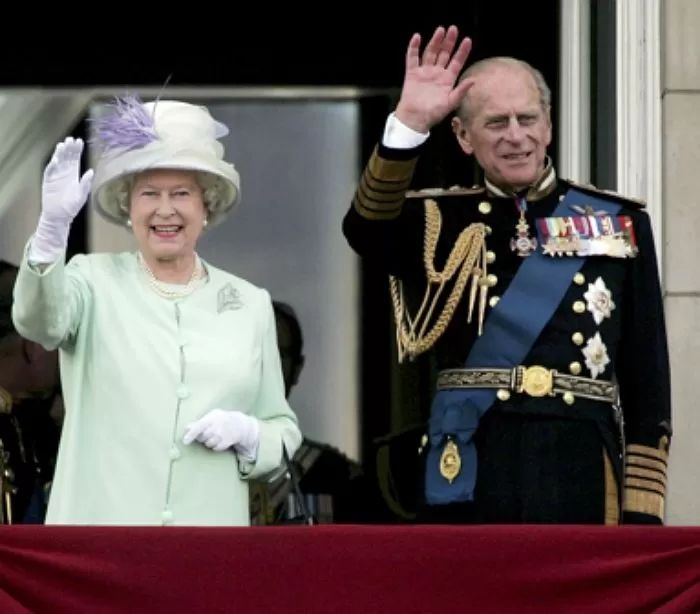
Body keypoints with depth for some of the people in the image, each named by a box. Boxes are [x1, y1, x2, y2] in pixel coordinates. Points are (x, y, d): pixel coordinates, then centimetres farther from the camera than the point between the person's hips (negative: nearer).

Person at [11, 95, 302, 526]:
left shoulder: (251, 304, 12)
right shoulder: (95, 281, 5)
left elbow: (283, 429, 17)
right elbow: (40, 320, -18)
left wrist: (245, 433, -7)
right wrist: (53, 225, -34)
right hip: (101, 519, -2)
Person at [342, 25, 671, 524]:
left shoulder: (620, 225, 9)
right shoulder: (442, 224, 8)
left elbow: (647, 377, 7)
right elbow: (366, 230, -15)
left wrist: (642, 511, 1)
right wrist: (409, 123, -26)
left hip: (582, 480, 0)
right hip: (471, 473, 0)